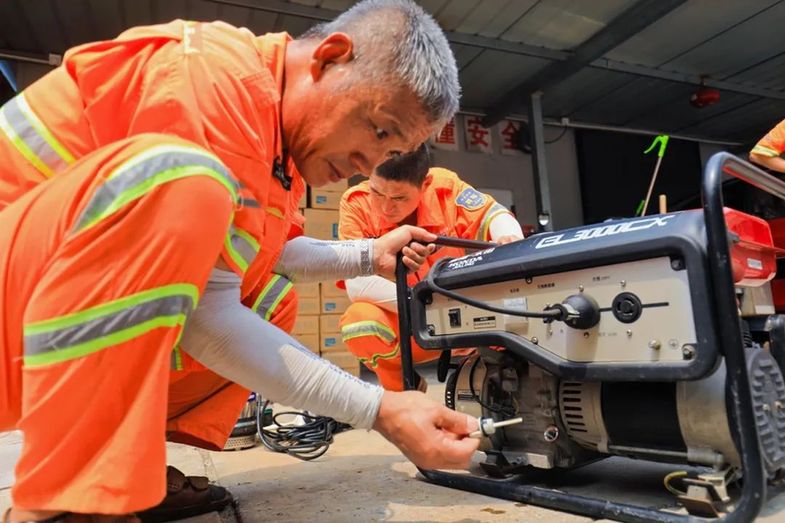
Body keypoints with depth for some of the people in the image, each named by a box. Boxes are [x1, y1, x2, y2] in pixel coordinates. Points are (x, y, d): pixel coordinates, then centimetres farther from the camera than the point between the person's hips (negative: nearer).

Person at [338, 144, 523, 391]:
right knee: (359, 318, -32)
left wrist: (509, 239, -30)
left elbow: (494, 214, -6)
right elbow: (357, 285, -26)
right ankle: (404, 388, 0)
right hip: (403, 324, -1)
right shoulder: (355, 203, -17)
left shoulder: (444, 184, -14)